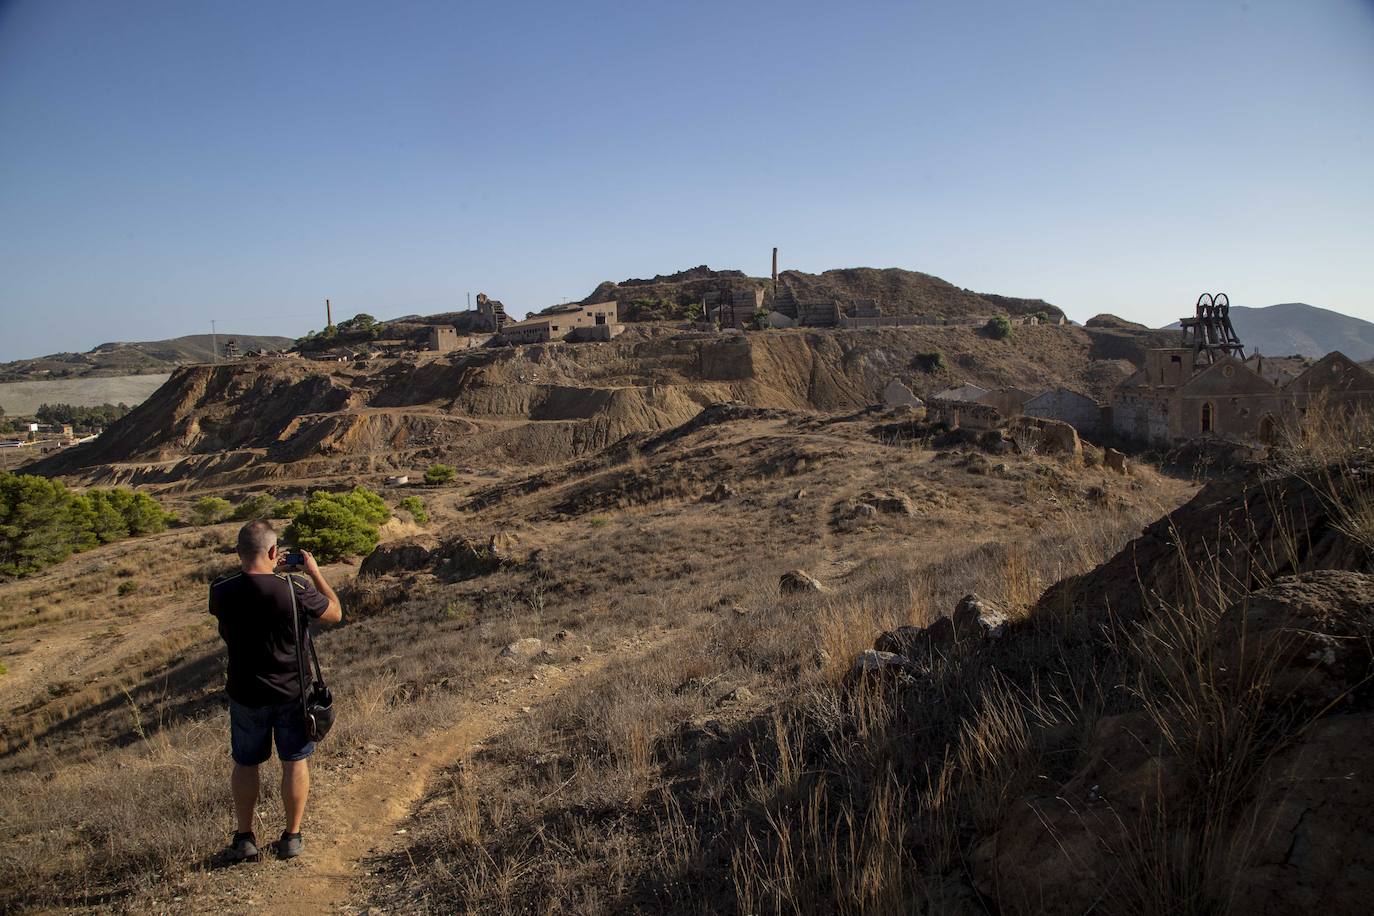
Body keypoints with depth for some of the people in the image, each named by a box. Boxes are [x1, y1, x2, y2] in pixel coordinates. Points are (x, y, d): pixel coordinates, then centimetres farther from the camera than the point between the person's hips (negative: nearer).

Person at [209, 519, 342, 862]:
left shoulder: (222, 590, -15)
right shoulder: (293, 588, -22)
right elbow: (335, 613, -5)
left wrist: (269, 573, 9)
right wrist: (314, 572, 3)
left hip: (245, 695, 2)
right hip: (291, 692, -2)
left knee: (245, 764, 19)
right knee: (295, 762, 15)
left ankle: (245, 838, 30)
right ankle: (291, 837, 25)